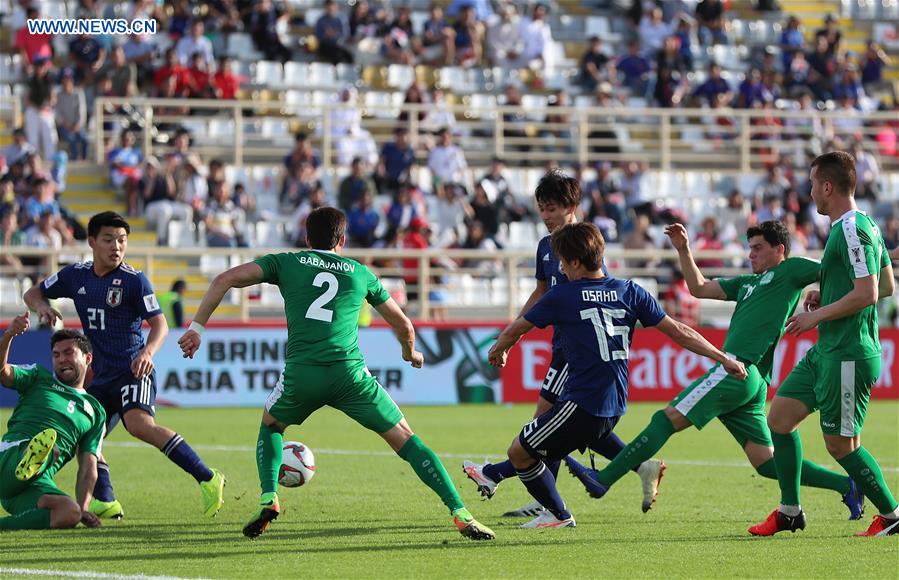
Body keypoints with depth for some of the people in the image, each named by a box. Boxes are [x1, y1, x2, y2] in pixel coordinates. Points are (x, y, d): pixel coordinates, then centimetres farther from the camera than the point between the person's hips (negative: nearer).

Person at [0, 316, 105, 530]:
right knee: (48, 440, -37)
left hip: (37, 486, 2)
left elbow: (88, 467, 19)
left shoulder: (95, 412, 27)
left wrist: (83, 507, 2)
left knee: (71, 513, -32)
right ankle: (33, 459, -70)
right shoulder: (39, 377, 23)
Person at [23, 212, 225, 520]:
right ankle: (105, 502, 18)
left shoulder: (134, 280, -8)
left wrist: (148, 351, -29)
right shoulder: (75, 275, 7)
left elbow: (160, 324, -8)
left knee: (140, 424, -30)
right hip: (102, 375, 7)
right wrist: (41, 305, -5)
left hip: (133, 371, -7)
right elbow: (33, 293, 19)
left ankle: (207, 480, -32)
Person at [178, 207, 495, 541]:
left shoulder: (287, 263, 17)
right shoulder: (360, 273, 20)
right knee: (404, 439, 8)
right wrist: (410, 351, 50)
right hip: (350, 373, 0)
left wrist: (197, 327, 13)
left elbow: (225, 280, 8)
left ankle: (269, 500, 10)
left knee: (271, 425, 31)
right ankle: (461, 515, -3)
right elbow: (403, 325, 29)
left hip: (301, 374, 0)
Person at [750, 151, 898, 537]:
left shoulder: (852, 231, -18)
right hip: (826, 351, 11)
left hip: (847, 356, -11)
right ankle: (789, 511, 16)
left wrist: (818, 315, -14)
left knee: (841, 444, -3)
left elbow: (867, 293, -24)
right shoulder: (863, 226, 13)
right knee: (779, 418, 10)